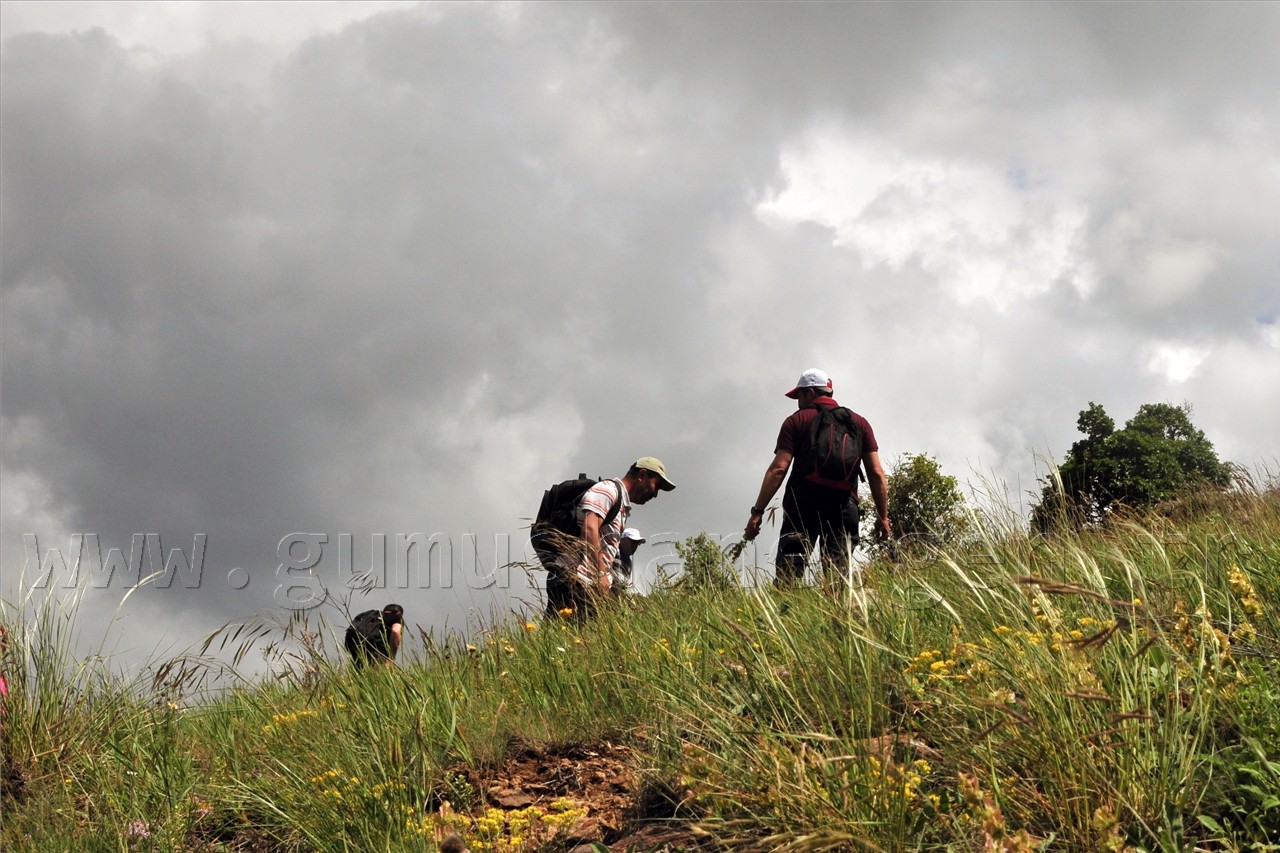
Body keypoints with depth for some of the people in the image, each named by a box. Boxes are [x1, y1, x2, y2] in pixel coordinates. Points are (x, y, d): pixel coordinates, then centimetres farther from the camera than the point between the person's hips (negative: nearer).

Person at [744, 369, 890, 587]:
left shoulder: (796, 421, 8)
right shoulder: (859, 423, 16)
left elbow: (778, 469, -3)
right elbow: (877, 474, 9)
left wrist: (757, 511, -4)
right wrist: (883, 516, 12)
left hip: (802, 505, -2)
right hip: (844, 506, 2)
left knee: (788, 575, -7)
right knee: (838, 578, 0)